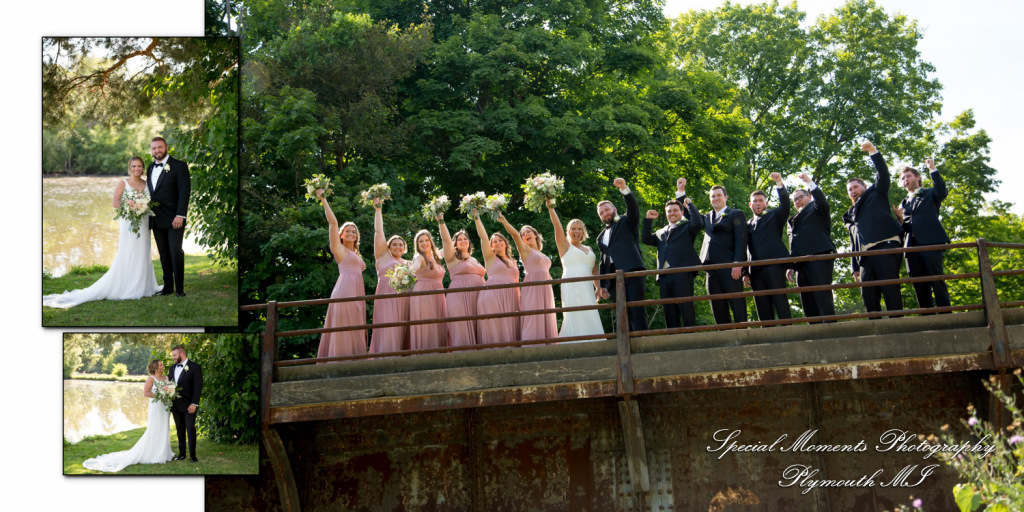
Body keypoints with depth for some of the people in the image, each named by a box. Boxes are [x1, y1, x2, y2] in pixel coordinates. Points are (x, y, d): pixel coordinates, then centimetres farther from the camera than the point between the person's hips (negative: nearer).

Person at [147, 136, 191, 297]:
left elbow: (184, 191, -10)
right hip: (156, 220, 6)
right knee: (163, 254, 8)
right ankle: (168, 286, 13)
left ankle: (180, 288, -1)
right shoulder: (150, 168, 16)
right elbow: (149, 192, 18)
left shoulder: (179, 166, -4)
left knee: (175, 251, -8)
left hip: (174, 219, -6)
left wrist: (180, 215, -17)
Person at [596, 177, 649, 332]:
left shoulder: (626, 222, 15)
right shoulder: (601, 237, 28)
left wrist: (624, 189, -21)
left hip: (631, 272, -5)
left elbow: (633, 208, -5)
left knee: (637, 311, -13)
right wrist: (602, 285, 15)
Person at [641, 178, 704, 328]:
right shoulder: (661, 233, 26)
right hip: (664, 277, 6)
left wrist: (689, 204, 2)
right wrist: (648, 220, 7)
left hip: (682, 274, -5)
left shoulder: (687, 227, 12)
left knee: (687, 311, -10)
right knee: (670, 315, 4)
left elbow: (698, 223, -8)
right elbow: (645, 239, 14)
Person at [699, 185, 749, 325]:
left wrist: (737, 264, -16)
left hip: (730, 267, -6)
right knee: (718, 307, 4)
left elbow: (741, 240, -5)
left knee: (737, 303, -10)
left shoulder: (736, 214, 5)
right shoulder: (708, 217, 23)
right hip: (712, 266, 6)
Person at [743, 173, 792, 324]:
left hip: (773, 265, -4)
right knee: (763, 308, 1)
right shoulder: (748, 224, 22)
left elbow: (785, 205, -7)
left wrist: (779, 184, -20)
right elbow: (747, 249, 18)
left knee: (780, 303, -12)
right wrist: (746, 272, 9)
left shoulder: (774, 215, 14)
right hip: (756, 270, 4)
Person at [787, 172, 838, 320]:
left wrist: (809, 182, -14)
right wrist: (791, 266, 17)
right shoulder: (794, 220, 30)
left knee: (822, 296, -16)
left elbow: (822, 201, -11)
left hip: (819, 256, -7)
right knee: (807, 301, -1)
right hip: (801, 262, 7)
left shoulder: (816, 208, 14)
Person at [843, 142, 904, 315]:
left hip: (885, 245, -6)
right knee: (868, 295, -3)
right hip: (865, 254, 6)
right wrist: (855, 266, 17)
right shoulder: (850, 214, 30)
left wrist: (873, 152, -7)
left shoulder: (876, 194, 19)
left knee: (890, 289, -15)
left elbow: (883, 174, 3)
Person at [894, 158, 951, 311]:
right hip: (912, 246, 5)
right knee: (920, 287, -1)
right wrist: (900, 219, 0)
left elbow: (942, 192, -10)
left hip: (931, 243, -5)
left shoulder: (930, 194, 14)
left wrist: (933, 170, -11)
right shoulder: (903, 204, 27)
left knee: (937, 283, -11)